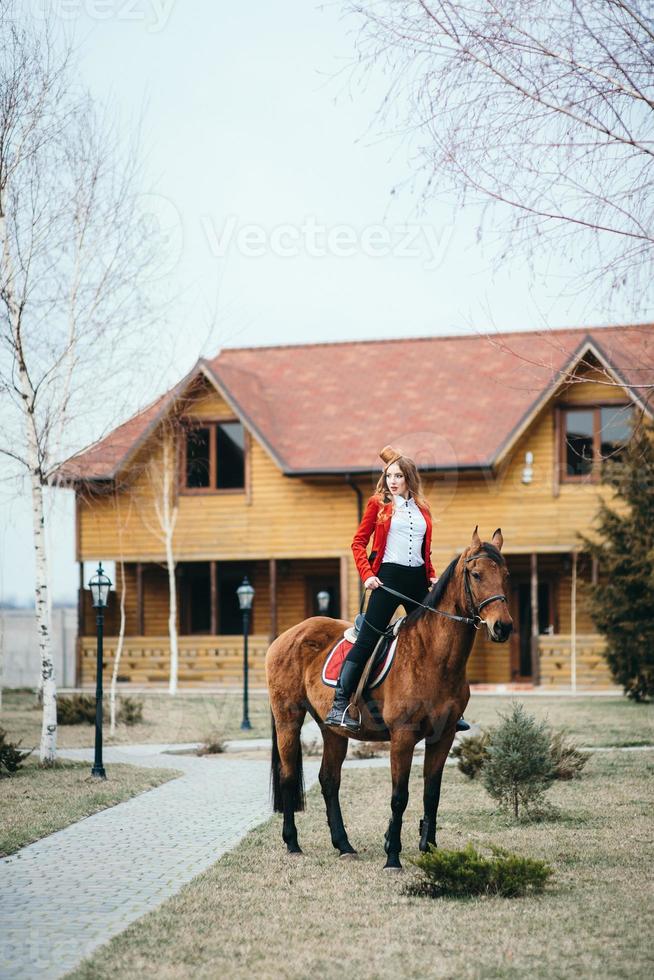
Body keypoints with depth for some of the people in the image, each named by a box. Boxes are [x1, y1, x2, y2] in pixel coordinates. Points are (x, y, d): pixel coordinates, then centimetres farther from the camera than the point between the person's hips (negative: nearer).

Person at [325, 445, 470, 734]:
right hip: (389, 577, -5)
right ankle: (339, 706, -12)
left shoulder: (421, 509, 14)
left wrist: (432, 576, 6)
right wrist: (367, 575, -12)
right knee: (367, 640, -11)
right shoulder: (378, 503, 2)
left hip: (418, 580, 5)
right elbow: (358, 543, 0)